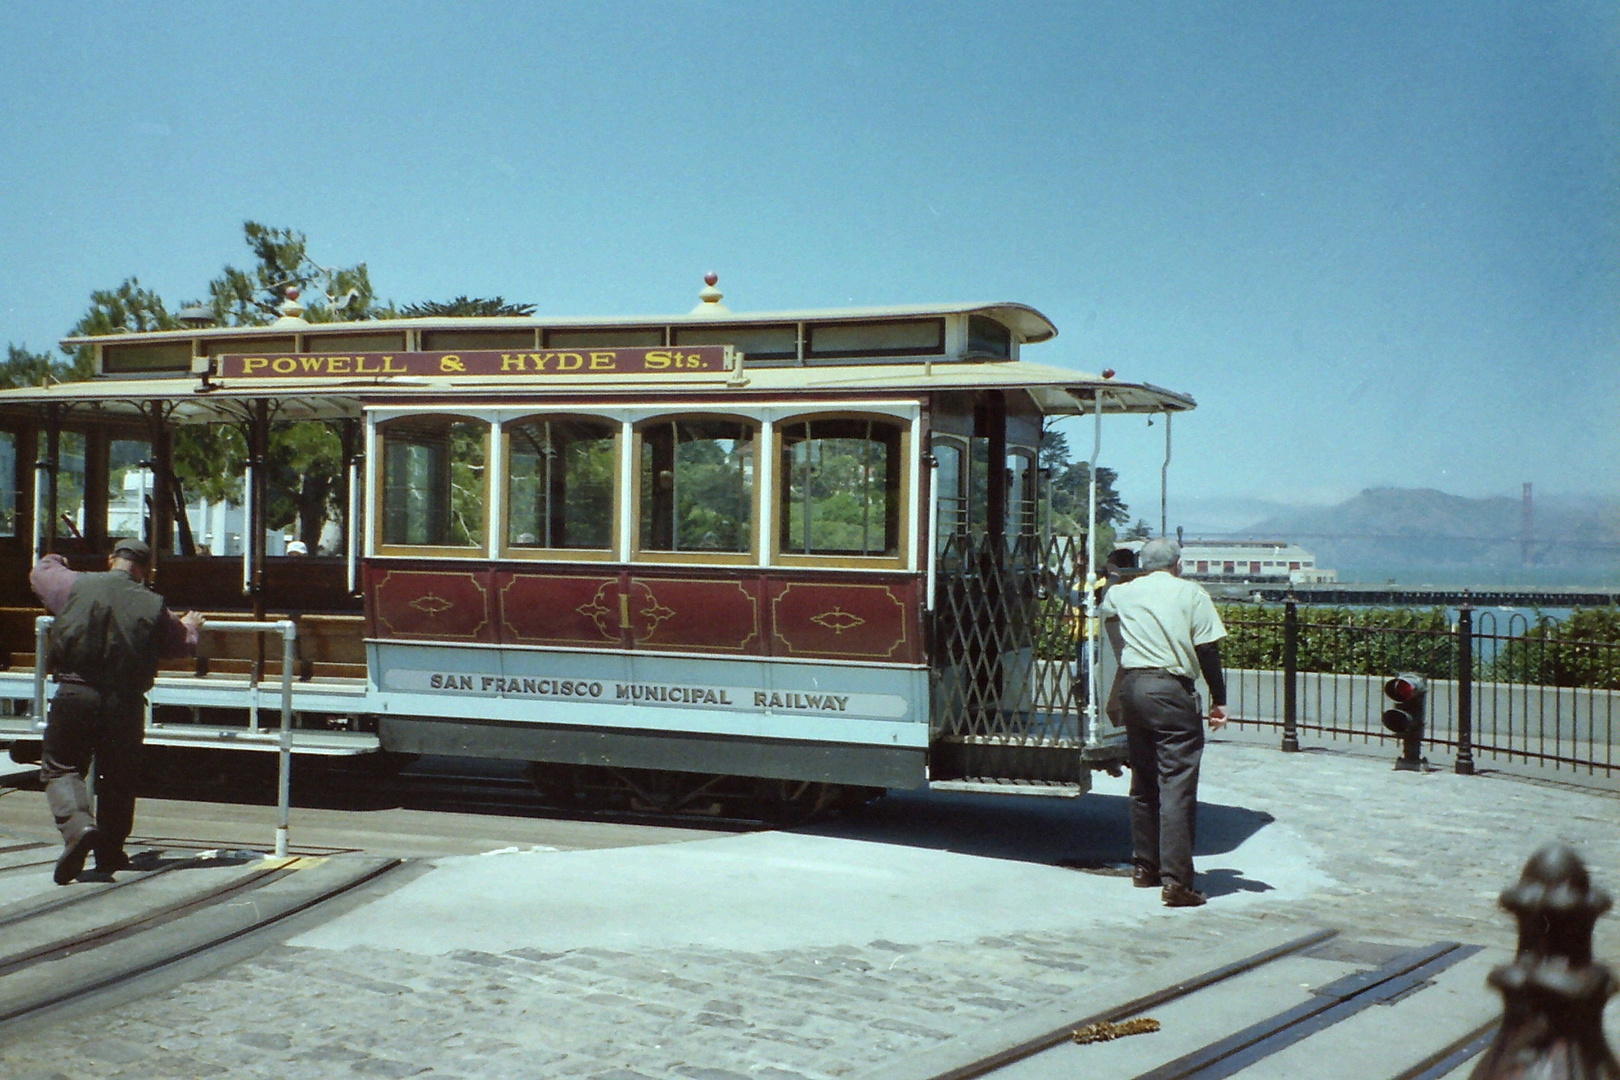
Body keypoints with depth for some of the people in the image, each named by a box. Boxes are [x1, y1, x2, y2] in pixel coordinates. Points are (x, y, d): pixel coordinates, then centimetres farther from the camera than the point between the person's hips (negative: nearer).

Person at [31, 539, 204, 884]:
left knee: (61, 767, 7)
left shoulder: (75, 585, 4)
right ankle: (110, 853, 24)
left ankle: (77, 826, -19)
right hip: (125, 701, 1)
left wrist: (54, 560, 49)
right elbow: (179, 644, 20)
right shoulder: (154, 605, 5)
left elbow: (40, 572, 25)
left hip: (74, 693, -1)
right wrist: (189, 627, 44)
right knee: (118, 777, 16)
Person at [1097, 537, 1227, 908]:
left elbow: (1100, 610, 34)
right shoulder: (1191, 593, 2)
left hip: (1131, 686, 5)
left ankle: (1144, 867, 25)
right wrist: (1218, 700, 2)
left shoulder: (1123, 592, 12)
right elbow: (1207, 651, -3)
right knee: (1176, 786, -7)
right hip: (1172, 690, -5)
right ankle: (1175, 881, -13)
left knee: (1143, 784, 17)